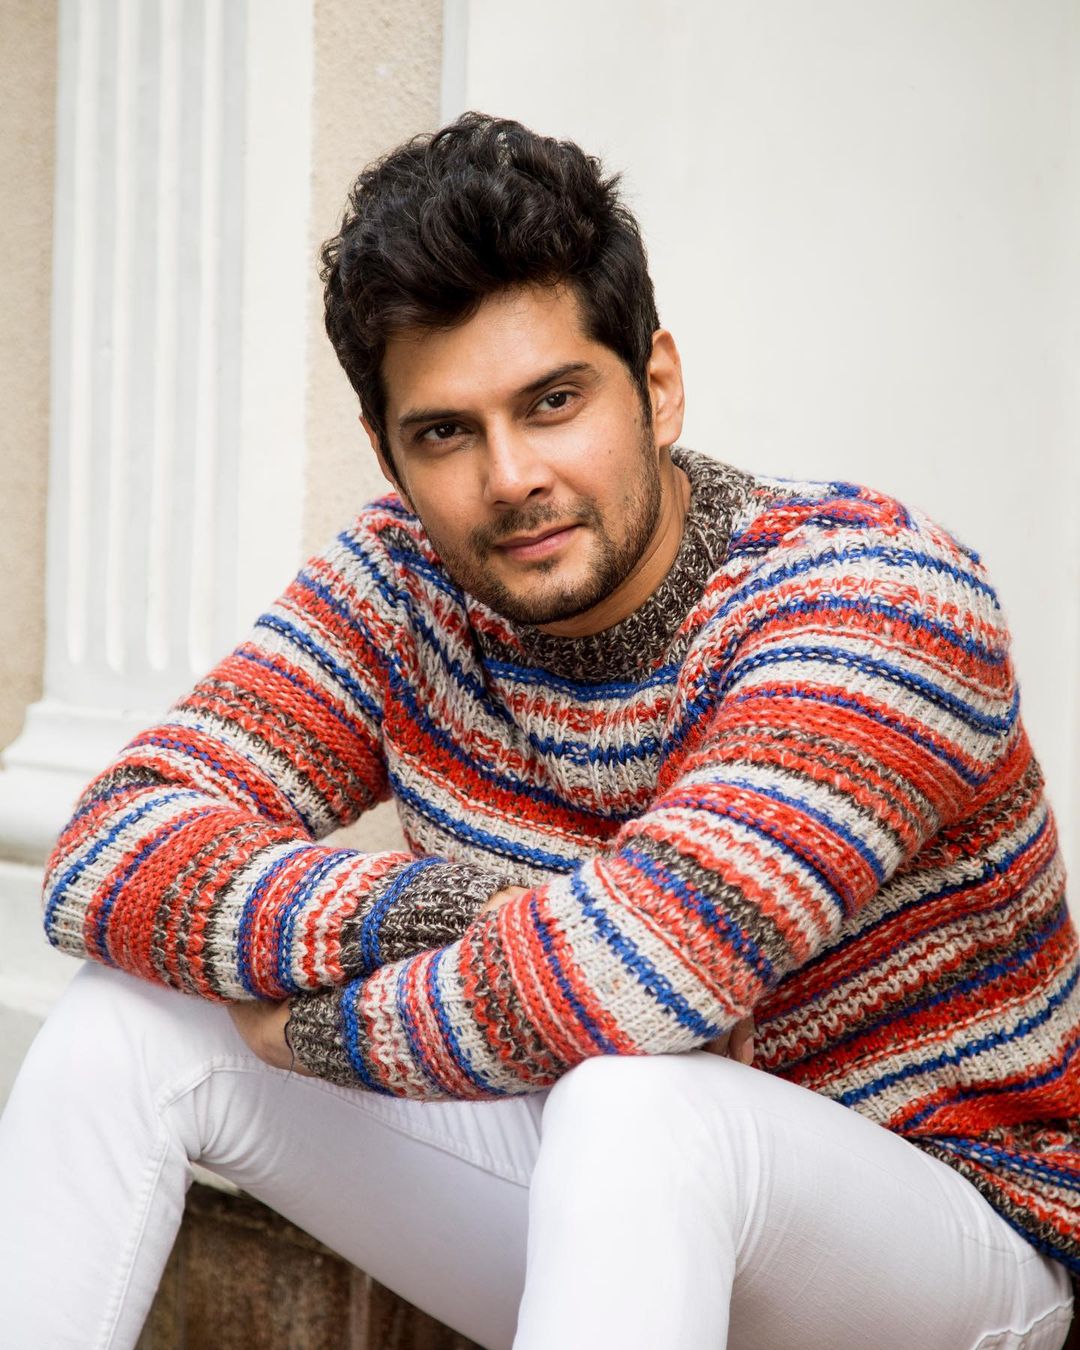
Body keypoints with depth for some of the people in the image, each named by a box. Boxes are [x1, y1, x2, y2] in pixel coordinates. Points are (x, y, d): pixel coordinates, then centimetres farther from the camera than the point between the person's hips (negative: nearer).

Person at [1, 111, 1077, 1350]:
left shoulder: (879, 595, -24)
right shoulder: (401, 587, -5)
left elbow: (636, 963, -37)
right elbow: (113, 848, -14)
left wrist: (314, 1029, -20)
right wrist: (444, 905, -31)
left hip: (939, 1222, -5)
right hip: (595, 1204, 6)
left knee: (636, 1101, -40)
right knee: (127, 1018, -9)